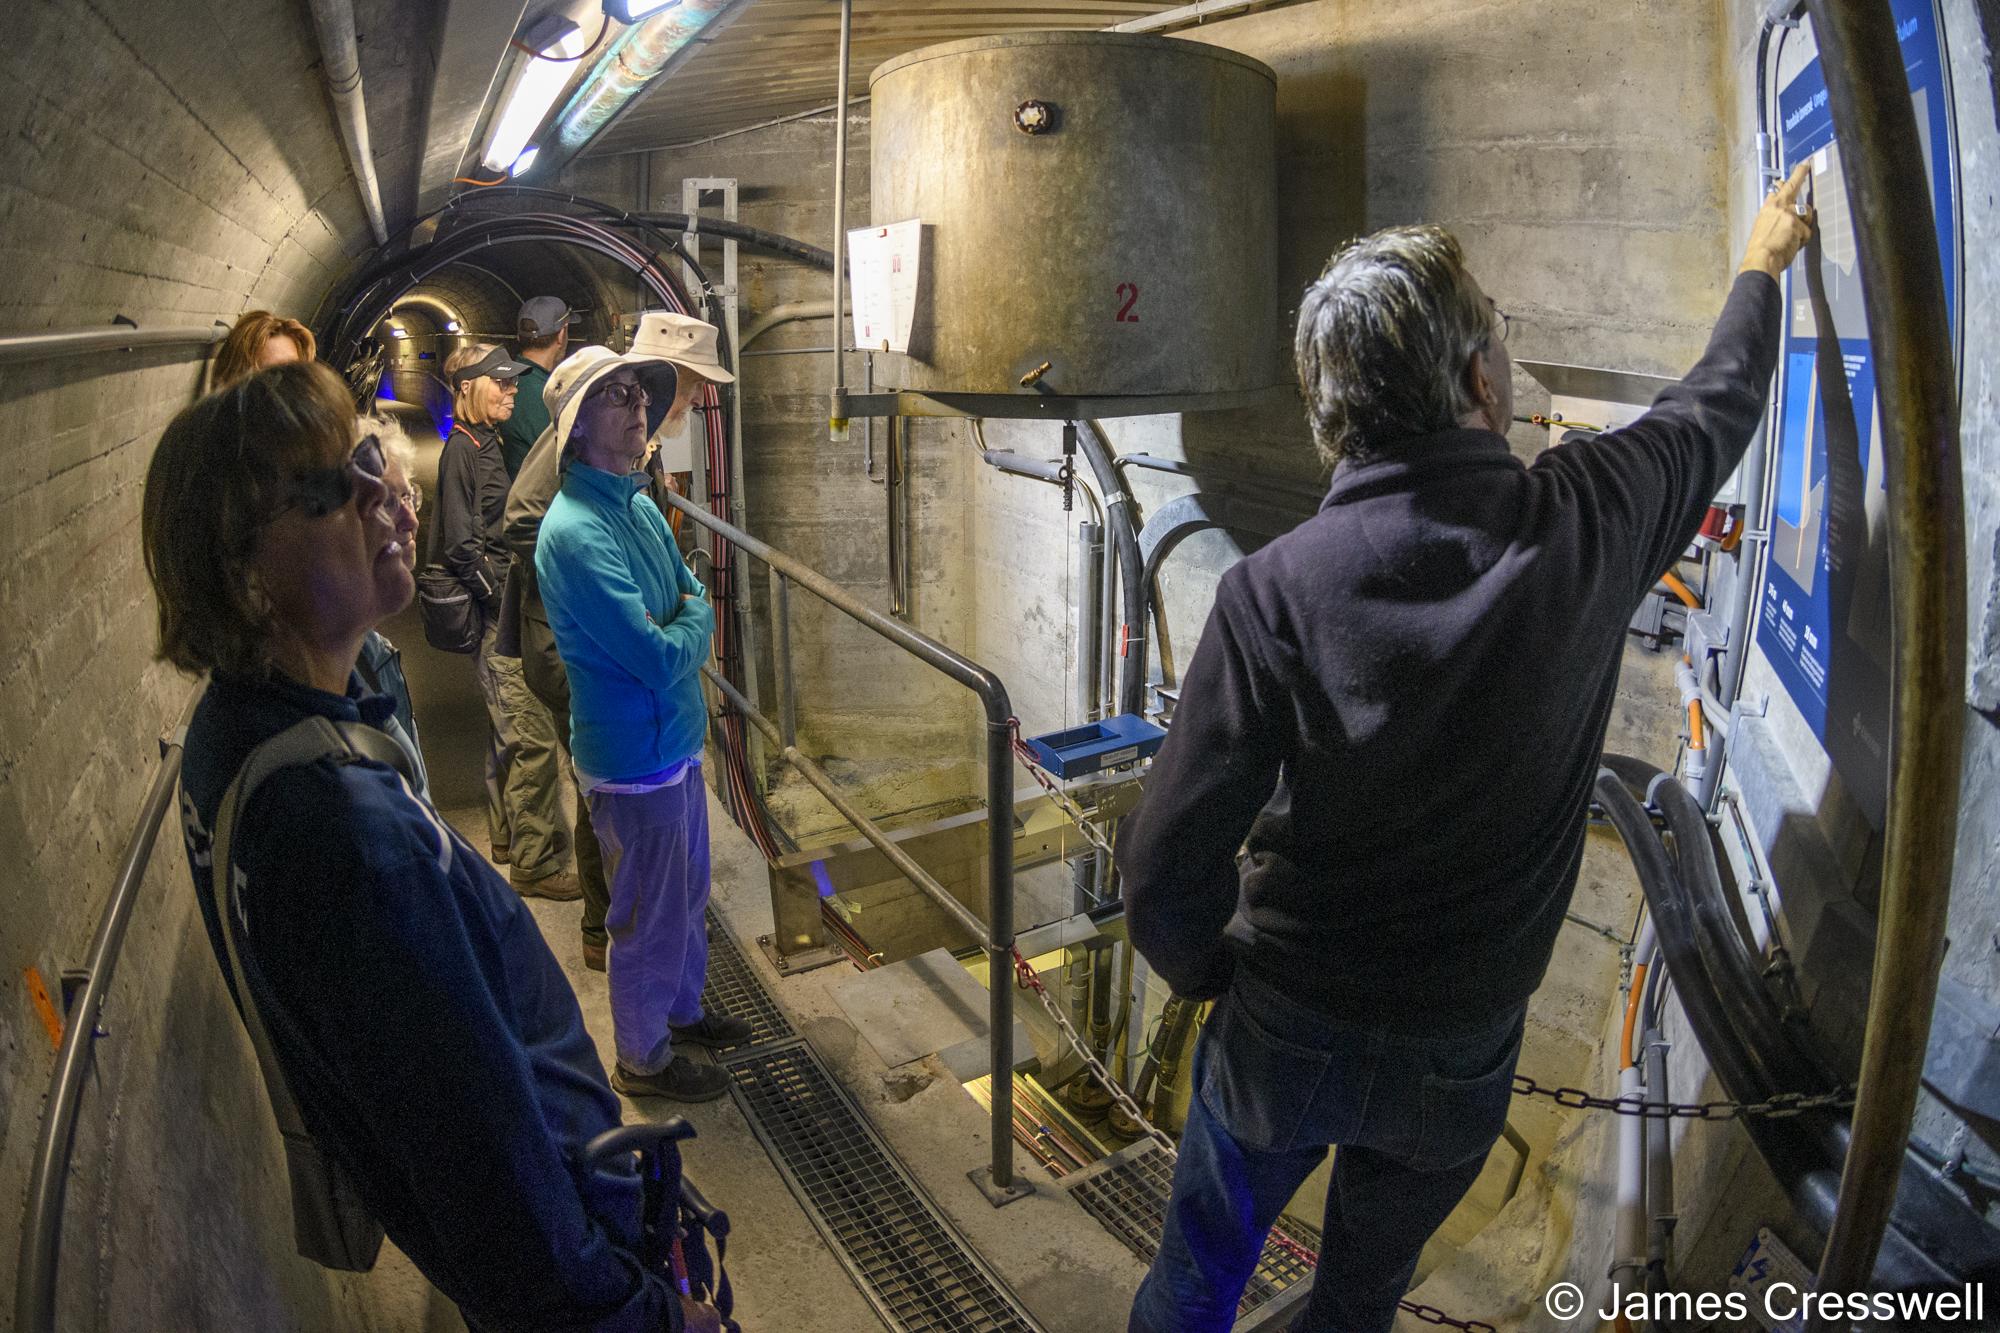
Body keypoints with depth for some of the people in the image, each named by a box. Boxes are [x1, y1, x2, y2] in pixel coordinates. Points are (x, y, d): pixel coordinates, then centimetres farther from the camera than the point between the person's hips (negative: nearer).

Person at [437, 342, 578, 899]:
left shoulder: (486, 444, 15)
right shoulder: (462, 449, -13)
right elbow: (461, 545, -18)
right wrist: (505, 597, -15)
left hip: (509, 616, 10)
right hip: (498, 620, -10)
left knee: (508, 732, 18)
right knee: (534, 738, -9)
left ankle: (508, 835, 31)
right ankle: (533, 863, -2)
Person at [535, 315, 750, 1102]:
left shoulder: (641, 506, 4)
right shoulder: (576, 532, -26)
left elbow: (697, 603, 11)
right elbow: (660, 660, -28)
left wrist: (680, 629, -9)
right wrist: (692, 627, -8)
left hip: (675, 742, 9)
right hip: (633, 762, -9)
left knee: (687, 893, 25)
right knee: (649, 915, 10)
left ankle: (681, 1010, 47)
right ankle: (641, 1059, 31)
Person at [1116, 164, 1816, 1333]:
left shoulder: (1276, 590, -24)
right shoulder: (1585, 529, -17)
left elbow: (1166, 873, -23)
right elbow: (1719, 406, 7)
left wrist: (1212, 974, 0)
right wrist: (1763, 268, 27)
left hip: (1285, 1033, -2)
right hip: (1462, 1054, 2)